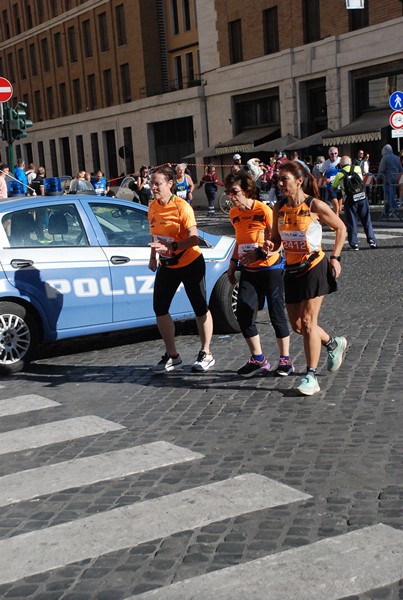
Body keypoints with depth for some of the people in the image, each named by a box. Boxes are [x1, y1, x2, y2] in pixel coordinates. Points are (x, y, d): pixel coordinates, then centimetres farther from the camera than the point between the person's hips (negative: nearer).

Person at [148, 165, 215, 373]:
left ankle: (206, 354, 18)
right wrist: (153, 257, 12)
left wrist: (171, 247, -37)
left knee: (200, 308, 5)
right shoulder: (153, 207, 2)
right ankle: (172, 356, 14)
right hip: (166, 266, 7)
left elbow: (194, 239, -25)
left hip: (190, 264, -7)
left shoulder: (181, 206, -19)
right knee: (160, 308, 3)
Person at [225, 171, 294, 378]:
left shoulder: (263, 210, -16)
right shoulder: (234, 213, 4)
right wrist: (232, 267, 17)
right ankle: (258, 359, 13)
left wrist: (259, 253, -30)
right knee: (243, 313, -1)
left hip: (270, 269, -6)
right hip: (248, 271, 6)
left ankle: (285, 360, 16)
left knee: (276, 314, 1)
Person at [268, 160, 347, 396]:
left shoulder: (315, 206, -13)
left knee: (308, 322, -8)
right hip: (292, 270, 6)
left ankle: (311, 377, 1)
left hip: (314, 268, -6)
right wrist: (271, 246, -11)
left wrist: (335, 257, -7)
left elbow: (341, 228, -1)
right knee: (296, 324, 10)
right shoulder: (279, 208, 2)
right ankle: (334, 344, 38)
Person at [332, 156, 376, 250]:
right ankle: (371, 240, 10)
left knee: (352, 222, 6)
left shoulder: (340, 174, 3)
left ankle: (354, 243, 4)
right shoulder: (358, 168, 10)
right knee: (366, 221, 12)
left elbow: (333, 188, 14)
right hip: (362, 197, 2)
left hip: (350, 200, -2)